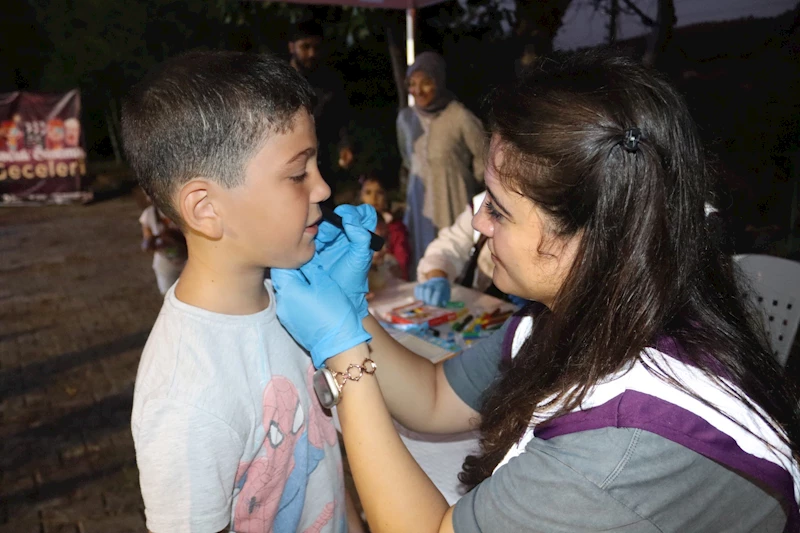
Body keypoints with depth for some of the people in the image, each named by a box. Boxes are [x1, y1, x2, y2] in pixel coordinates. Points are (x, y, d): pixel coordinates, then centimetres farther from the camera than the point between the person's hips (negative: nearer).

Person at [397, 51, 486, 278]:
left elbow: (483, 158, -4)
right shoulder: (405, 117, 0)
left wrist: (465, 186, 8)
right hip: (419, 202, 5)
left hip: (453, 202, -4)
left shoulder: (460, 117, -18)